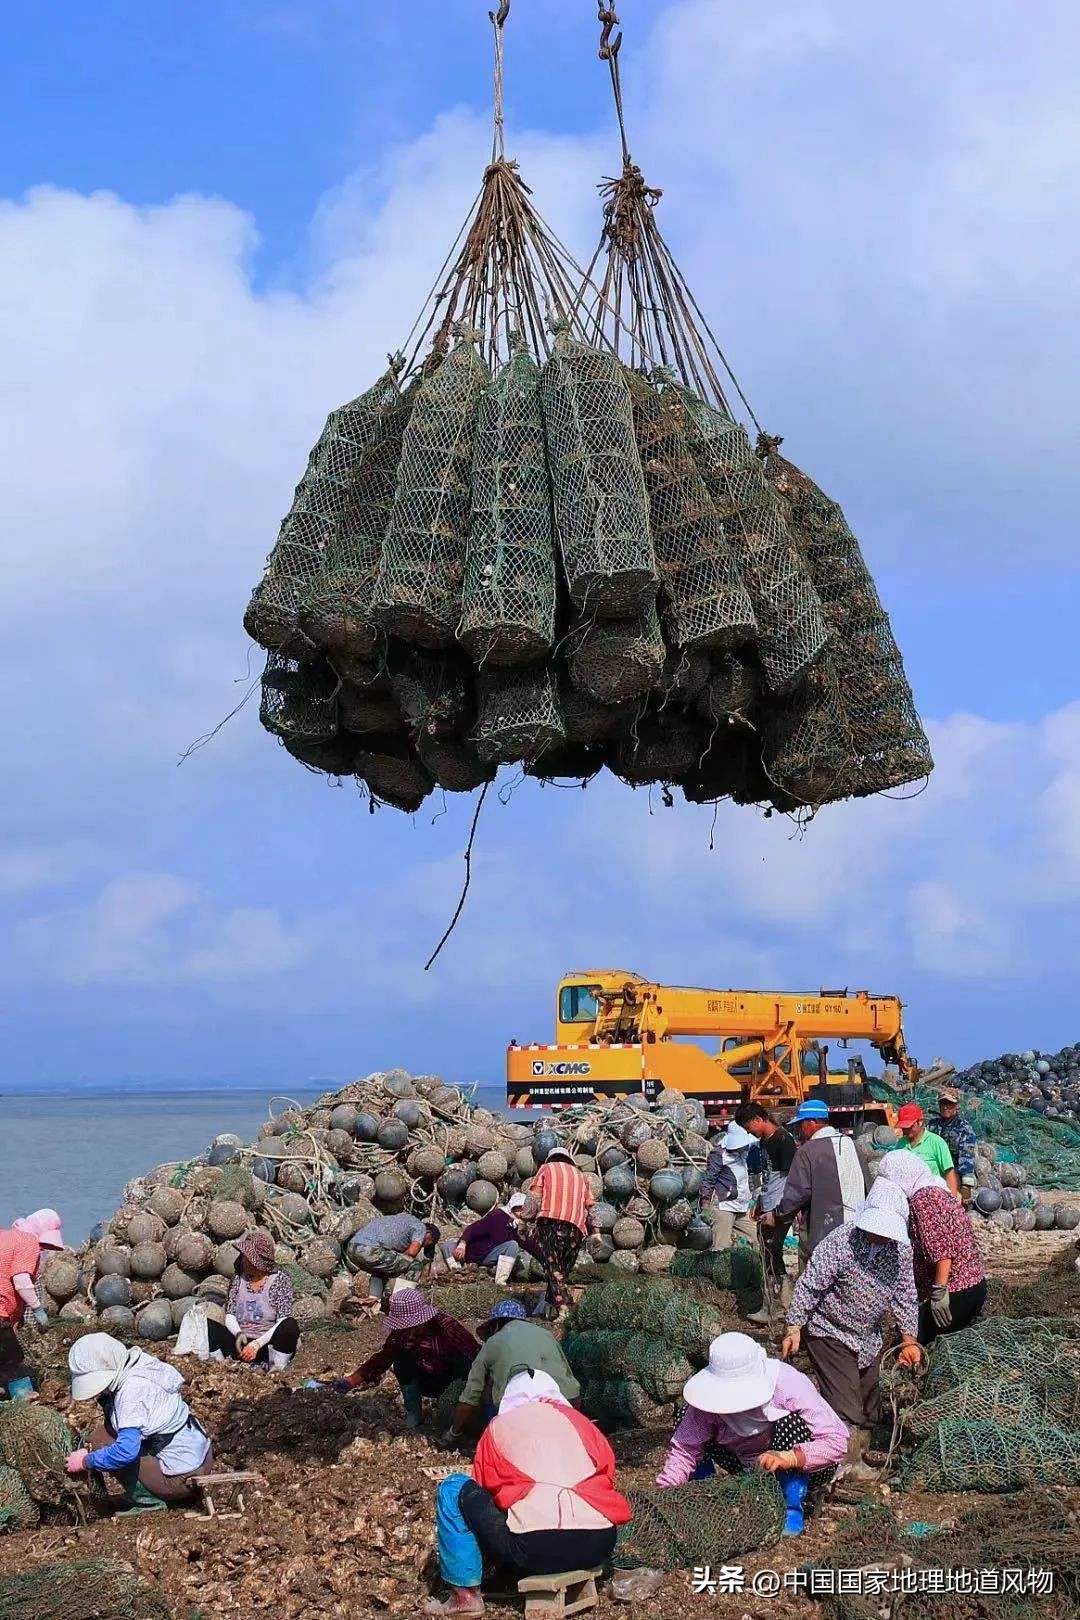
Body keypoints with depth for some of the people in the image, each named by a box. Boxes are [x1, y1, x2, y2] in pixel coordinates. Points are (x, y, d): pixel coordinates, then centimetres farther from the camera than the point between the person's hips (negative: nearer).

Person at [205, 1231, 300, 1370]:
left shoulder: (279, 1279, -6)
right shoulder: (238, 1279, 8)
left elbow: (284, 1321, -14)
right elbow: (229, 1315, 5)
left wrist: (257, 1344, -24)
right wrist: (239, 1334, -18)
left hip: (269, 1345, -3)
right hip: (241, 1343, 3)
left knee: (291, 1325, -35)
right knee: (206, 1326, -19)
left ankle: (276, 1370, -25)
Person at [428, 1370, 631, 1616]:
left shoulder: (499, 1426, 14)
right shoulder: (580, 1421, 21)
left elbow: (485, 1488, 22)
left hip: (535, 1550, -5)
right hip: (599, 1545, 5)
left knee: (454, 1489, 14)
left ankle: (466, 1595, 9)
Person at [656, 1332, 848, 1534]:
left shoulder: (789, 1386, -32)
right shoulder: (712, 1397, -23)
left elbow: (838, 1441, -35)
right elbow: (685, 1449, -20)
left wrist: (788, 1458, -49)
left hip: (804, 1469, -3)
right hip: (749, 1466, 3)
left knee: (791, 1423, -35)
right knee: (689, 1417, -14)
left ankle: (793, 1509, -21)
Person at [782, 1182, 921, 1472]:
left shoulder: (901, 1248, -9)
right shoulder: (840, 1242, -26)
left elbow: (905, 1295, 1)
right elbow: (809, 1285, -21)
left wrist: (909, 1339, -3)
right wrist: (794, 1327, -22)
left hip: (869, 1339, 6)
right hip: (830, 1334, -6)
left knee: (868, 1408, 17)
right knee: (845, 1410, -12)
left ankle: (859, 1457, 34)